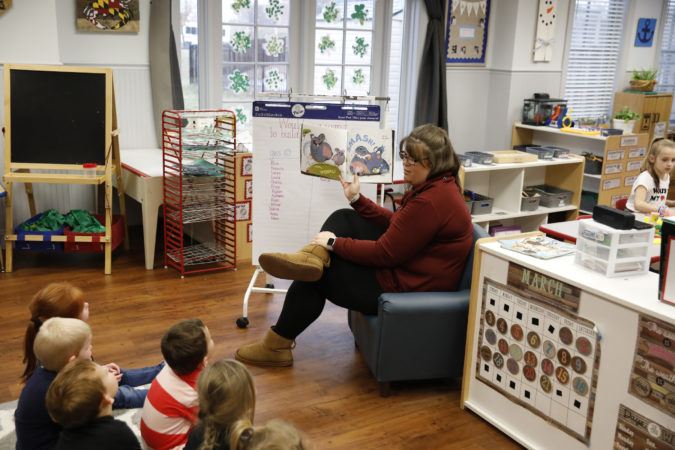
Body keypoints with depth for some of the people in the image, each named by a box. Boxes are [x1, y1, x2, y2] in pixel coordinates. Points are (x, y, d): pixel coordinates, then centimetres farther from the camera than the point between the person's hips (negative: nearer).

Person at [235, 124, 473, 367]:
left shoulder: (430, 201, -28)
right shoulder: (436, 185, 5)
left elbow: (385, 253, -25)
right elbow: (394, 223, 13)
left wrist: (334, 243, -15)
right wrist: (357, 199, 8)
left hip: (406, 285, -10)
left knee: (315, 278, 0)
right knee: (343, 219, 9)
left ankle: (276, 347, 14)